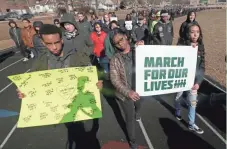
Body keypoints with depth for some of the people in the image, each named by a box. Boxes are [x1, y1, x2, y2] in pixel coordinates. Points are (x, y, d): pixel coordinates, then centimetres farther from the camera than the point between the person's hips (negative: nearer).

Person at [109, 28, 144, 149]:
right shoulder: (115, 60, -15)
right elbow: (115, 80, -17)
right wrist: (128, 92, -28)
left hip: (139, 90, 3)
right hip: (125, 94, -3)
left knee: (138, 107, 33)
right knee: (130, 118, 13)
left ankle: (137, 113, 72)